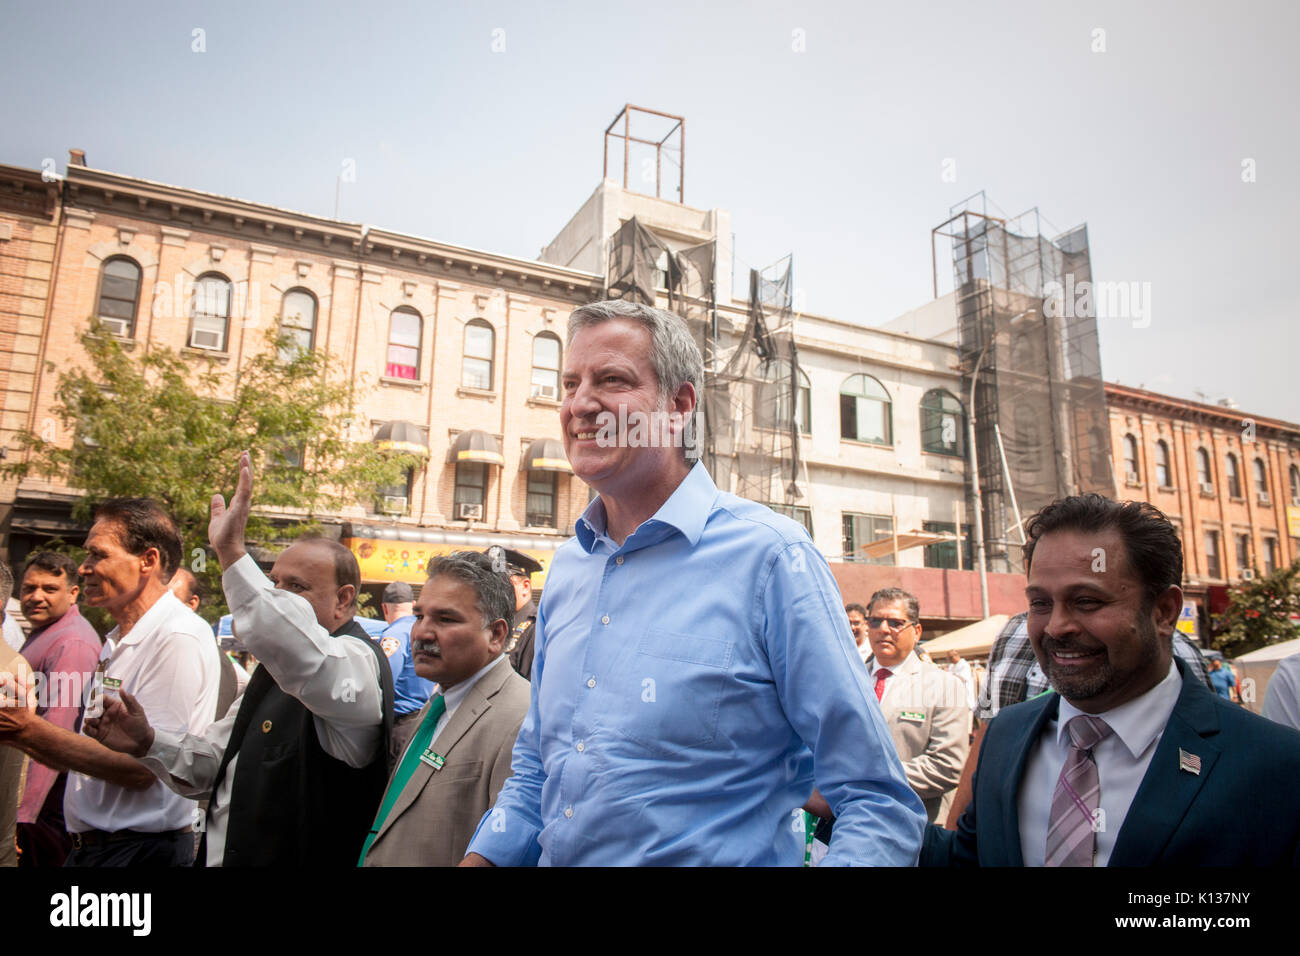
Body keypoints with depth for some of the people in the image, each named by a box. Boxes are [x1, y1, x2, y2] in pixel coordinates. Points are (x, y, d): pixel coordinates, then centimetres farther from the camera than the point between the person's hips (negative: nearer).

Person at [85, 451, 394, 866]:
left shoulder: (355, 660, -20)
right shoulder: (280, 667, 12)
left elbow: (311, 666, -44)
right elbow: (214, 758, 16)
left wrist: (232, 553, -43)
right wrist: (149, 742, -3)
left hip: (290, 856, -9)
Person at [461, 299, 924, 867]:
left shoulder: (769, 555, -19)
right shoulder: (566, 567, 0)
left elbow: (879, 805, -17)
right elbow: (535, 771, 10)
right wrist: (480, 858, -4)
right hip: (555, 855, 6)